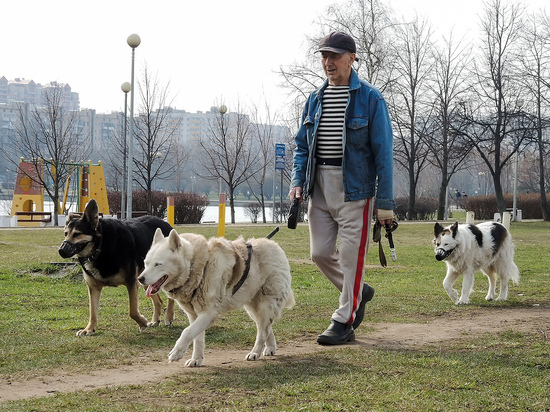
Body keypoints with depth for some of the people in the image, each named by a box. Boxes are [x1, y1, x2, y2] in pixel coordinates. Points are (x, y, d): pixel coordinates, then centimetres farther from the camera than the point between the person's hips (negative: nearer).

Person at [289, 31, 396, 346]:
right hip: (319, 187, 6)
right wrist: (298, 181, 0)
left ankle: (344, 323, 8)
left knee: (351, 255, -2)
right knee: (320, 252, 7)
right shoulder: (315, 100, 12)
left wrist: (385, 202, -13)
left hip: (355, 187, -6)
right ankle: (359, 292, 32)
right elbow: (303, 146, 18)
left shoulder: (370, 99, -6)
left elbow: (383, 151, -8)